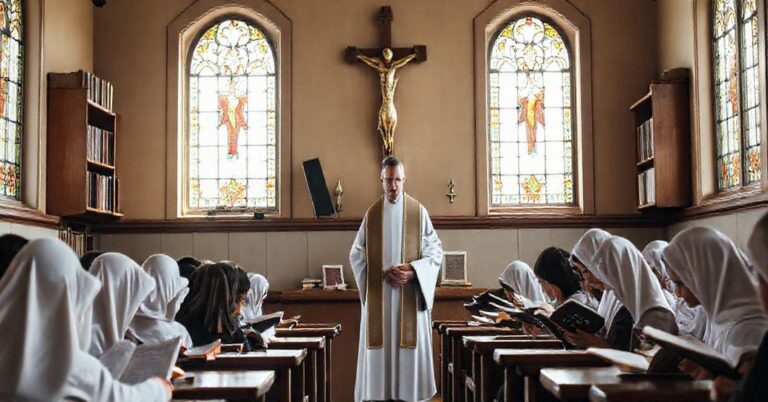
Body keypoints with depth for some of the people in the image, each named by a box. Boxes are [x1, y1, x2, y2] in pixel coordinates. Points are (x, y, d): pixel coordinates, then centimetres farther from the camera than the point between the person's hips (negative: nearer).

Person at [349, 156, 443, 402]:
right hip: (378, 296, 1)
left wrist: (412, 271, -16)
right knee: (380, 347, 0)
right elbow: (357, 255, 6)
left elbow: (435, 252, 1)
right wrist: (382, 273, -8)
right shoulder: (371, 214, 7)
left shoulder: (419, 212, 2)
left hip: (410, 295, -1)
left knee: (410, 345, -2)